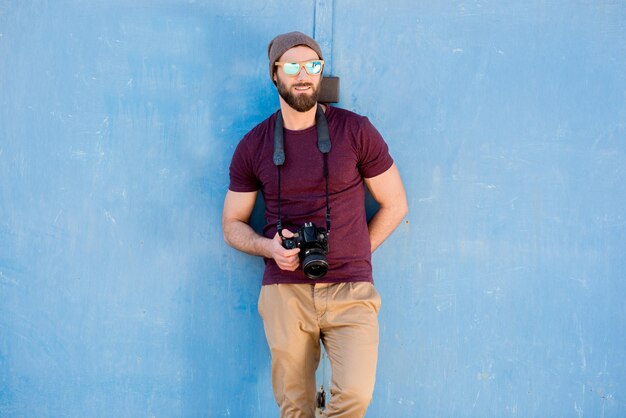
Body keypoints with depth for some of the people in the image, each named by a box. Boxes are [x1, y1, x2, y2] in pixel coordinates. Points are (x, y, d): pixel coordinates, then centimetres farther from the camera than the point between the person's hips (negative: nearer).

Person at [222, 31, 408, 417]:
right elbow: (233, 225, 13)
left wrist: (350, 254, 2)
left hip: (350, 289, -1)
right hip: (284, 291, 1)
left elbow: (395, 204, 8)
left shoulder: (356, 131, 1)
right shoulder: (253, 146, 6)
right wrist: (270, 248, -8)